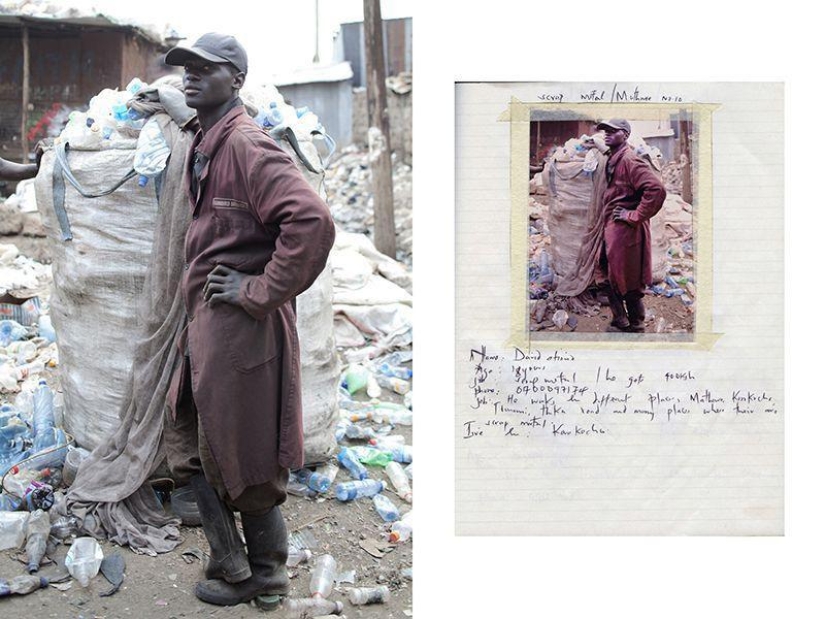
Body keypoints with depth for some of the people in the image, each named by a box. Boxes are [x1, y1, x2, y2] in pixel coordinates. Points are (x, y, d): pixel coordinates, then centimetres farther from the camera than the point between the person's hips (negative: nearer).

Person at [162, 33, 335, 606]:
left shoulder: (246, 145, -16)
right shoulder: (205, 148, 15)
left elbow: (312, 222, -29)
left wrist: (262, 292, -22)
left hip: (240, 326, -10)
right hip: (207, 323, 10)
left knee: (238, 457, 2)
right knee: (188, 439, 17)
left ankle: (258, 573, 22)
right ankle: (235, 566, 28)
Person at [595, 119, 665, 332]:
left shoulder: (629, 160, -17)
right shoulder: (613, 160, 13)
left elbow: (656, 189, -27)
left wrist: (636, 216, -21)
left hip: (626, 231, -10)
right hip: (611, 229, 10)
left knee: (628, 283, 0)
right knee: (609, 277, 17)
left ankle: (635, 327, 14)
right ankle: (620, 322, 30)